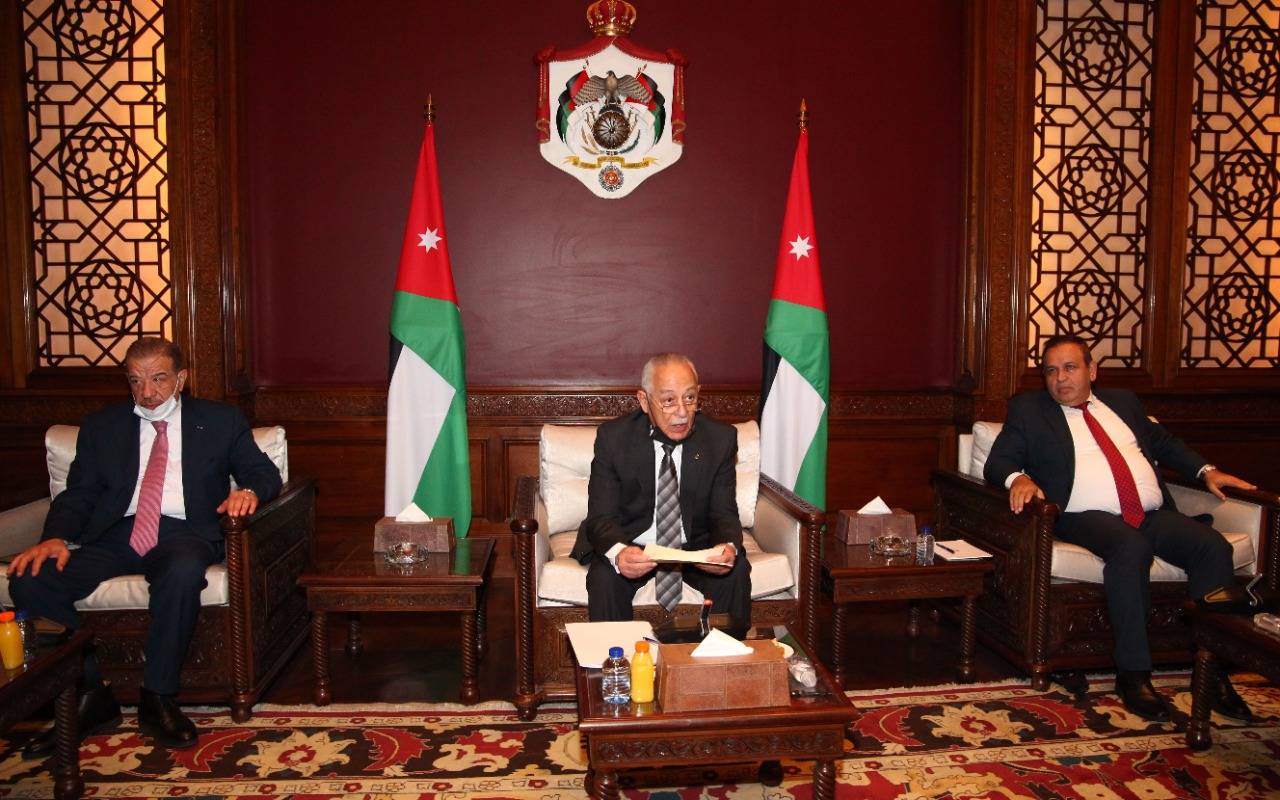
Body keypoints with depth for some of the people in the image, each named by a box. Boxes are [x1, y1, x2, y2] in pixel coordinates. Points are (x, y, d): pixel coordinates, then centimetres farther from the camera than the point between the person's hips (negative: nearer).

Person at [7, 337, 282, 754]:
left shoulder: (220, 420, 15)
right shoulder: (101, 426, 20)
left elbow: (265, 472, 12)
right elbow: (79, 494, 13)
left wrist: (248, 491, -13)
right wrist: (56, 538, -8)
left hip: (182, 532, -3)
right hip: (114, 534, 3)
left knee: (183, 571, -38)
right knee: (29, 580, -23)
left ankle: (157, 699, -20)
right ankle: (91, 695, -9)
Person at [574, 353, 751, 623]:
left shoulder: (720, 438, -9)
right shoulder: (613, 437, -14)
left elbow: (724, 515, -7)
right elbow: (601, 517, -16)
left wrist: (729, 546, -32)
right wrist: (617, 552, -40)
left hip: (696, 544, 2)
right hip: (630, 542, -1)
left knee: (736, 572, -25)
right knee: (604, 577, -30)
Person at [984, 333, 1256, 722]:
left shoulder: (1123, 402, 24)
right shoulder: (1028, 409, 11)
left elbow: (1164, 442, 33)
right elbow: (998, 461, 3)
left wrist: (1206, 470, 17)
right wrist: (1018, 478, -20)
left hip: (1153, 515, 5)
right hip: (1087, 516, -5)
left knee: (1214, 546, -21)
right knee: (1131, 548, -35)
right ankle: (1133, 674, -26)